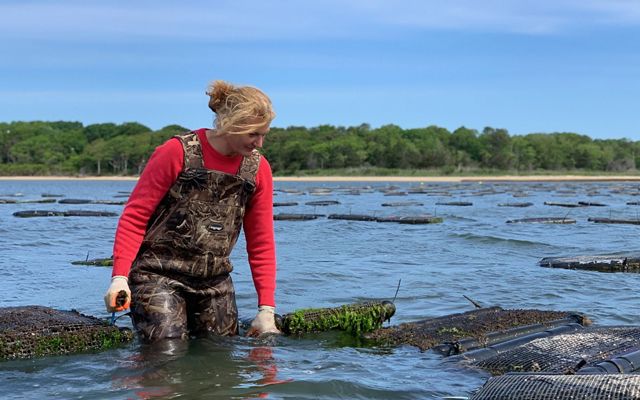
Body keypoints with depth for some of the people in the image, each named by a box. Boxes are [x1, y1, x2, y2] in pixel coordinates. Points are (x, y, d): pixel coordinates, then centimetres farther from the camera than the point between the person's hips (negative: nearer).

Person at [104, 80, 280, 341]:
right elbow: (134, 217, -9)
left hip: (215, 281, 5)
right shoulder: (178, 152, -12)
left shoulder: (258, 168, 3)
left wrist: (266, 309, 1)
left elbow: (261, 243, 7)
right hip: (159, 277, -5)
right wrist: (120, 276, -21)